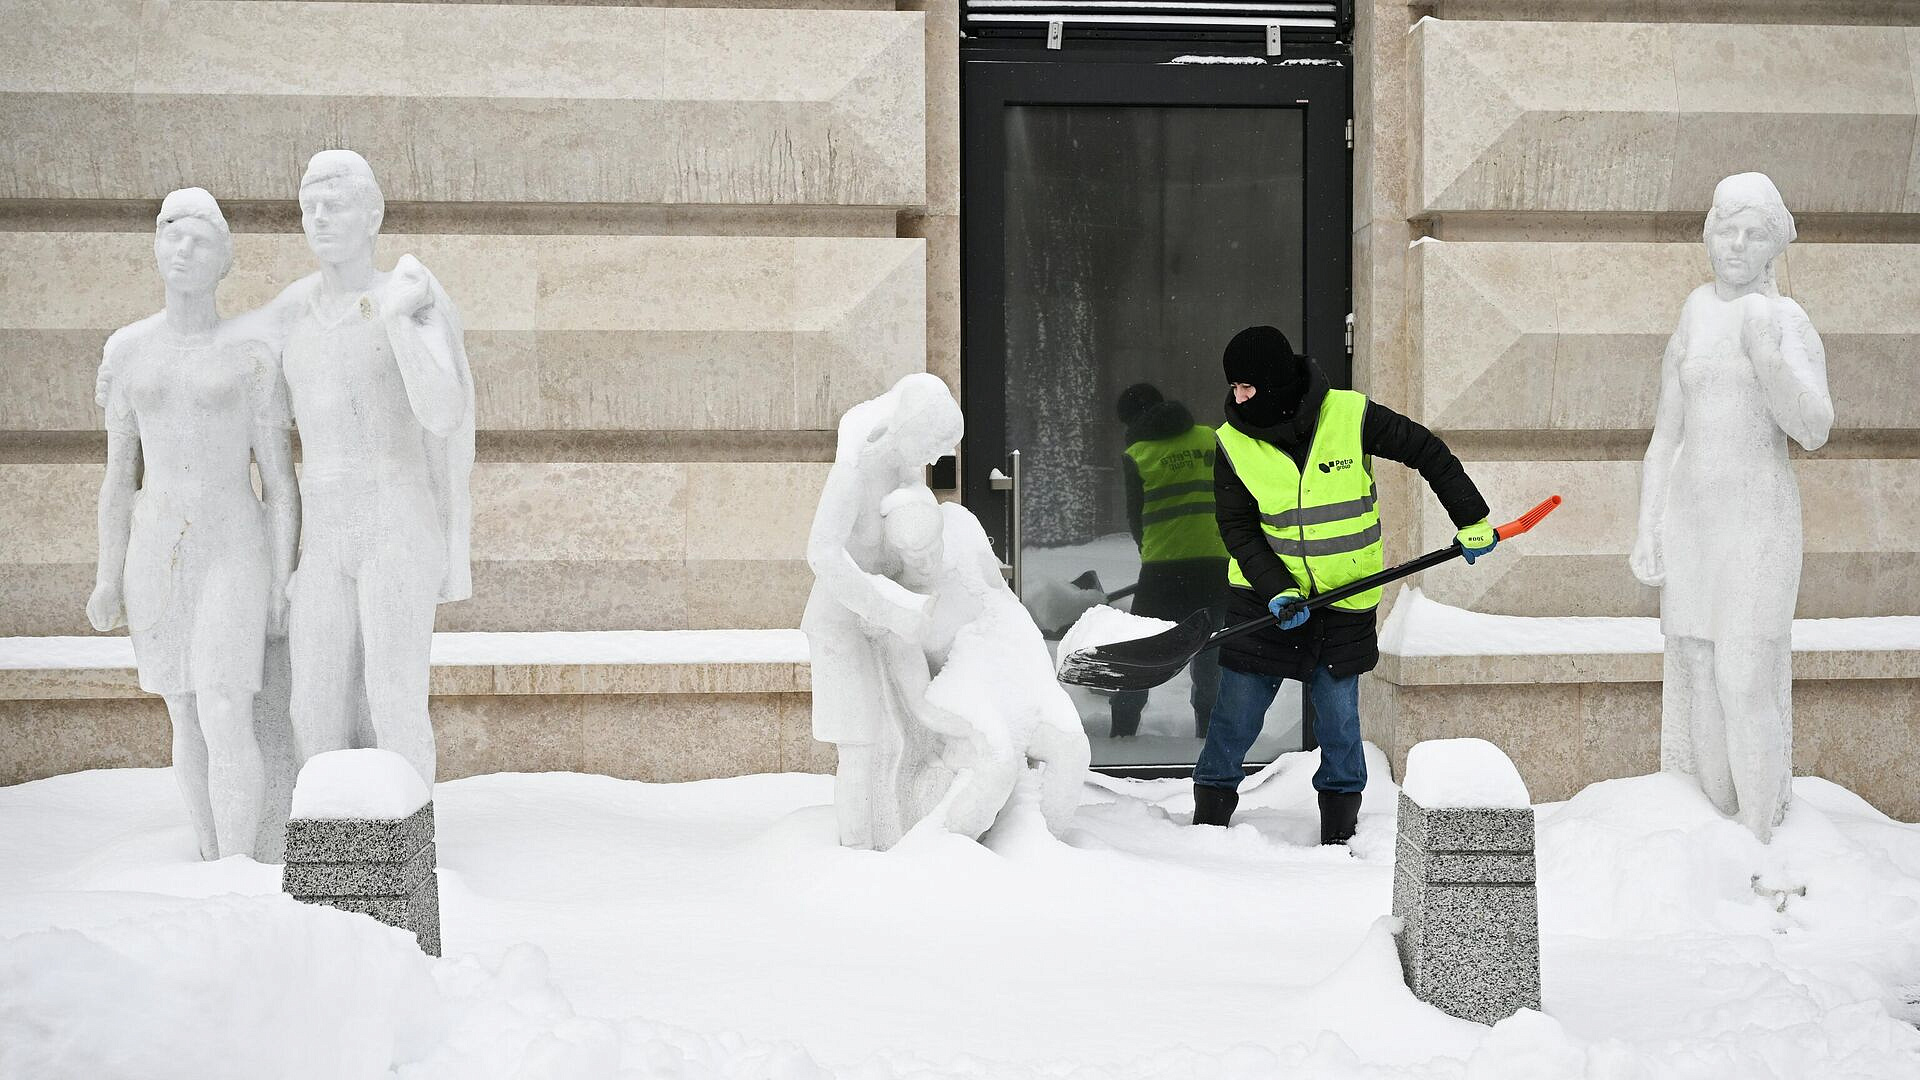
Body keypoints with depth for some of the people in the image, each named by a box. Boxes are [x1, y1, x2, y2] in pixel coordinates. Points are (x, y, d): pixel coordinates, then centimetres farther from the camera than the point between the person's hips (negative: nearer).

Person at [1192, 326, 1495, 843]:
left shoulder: (1351, 417, -14)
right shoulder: (1234, 443, -9)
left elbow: (1427, 452, -3)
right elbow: (1237, 528, -5)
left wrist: (1472, 520, -2)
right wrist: (1277, 589, -18)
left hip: (1345, 597, -1)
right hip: (1266, 594, 1)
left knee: (1339, 714, 4)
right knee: (1237, 708, 1)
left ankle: (1340, 828, 21)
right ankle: (1209, 814, 17)